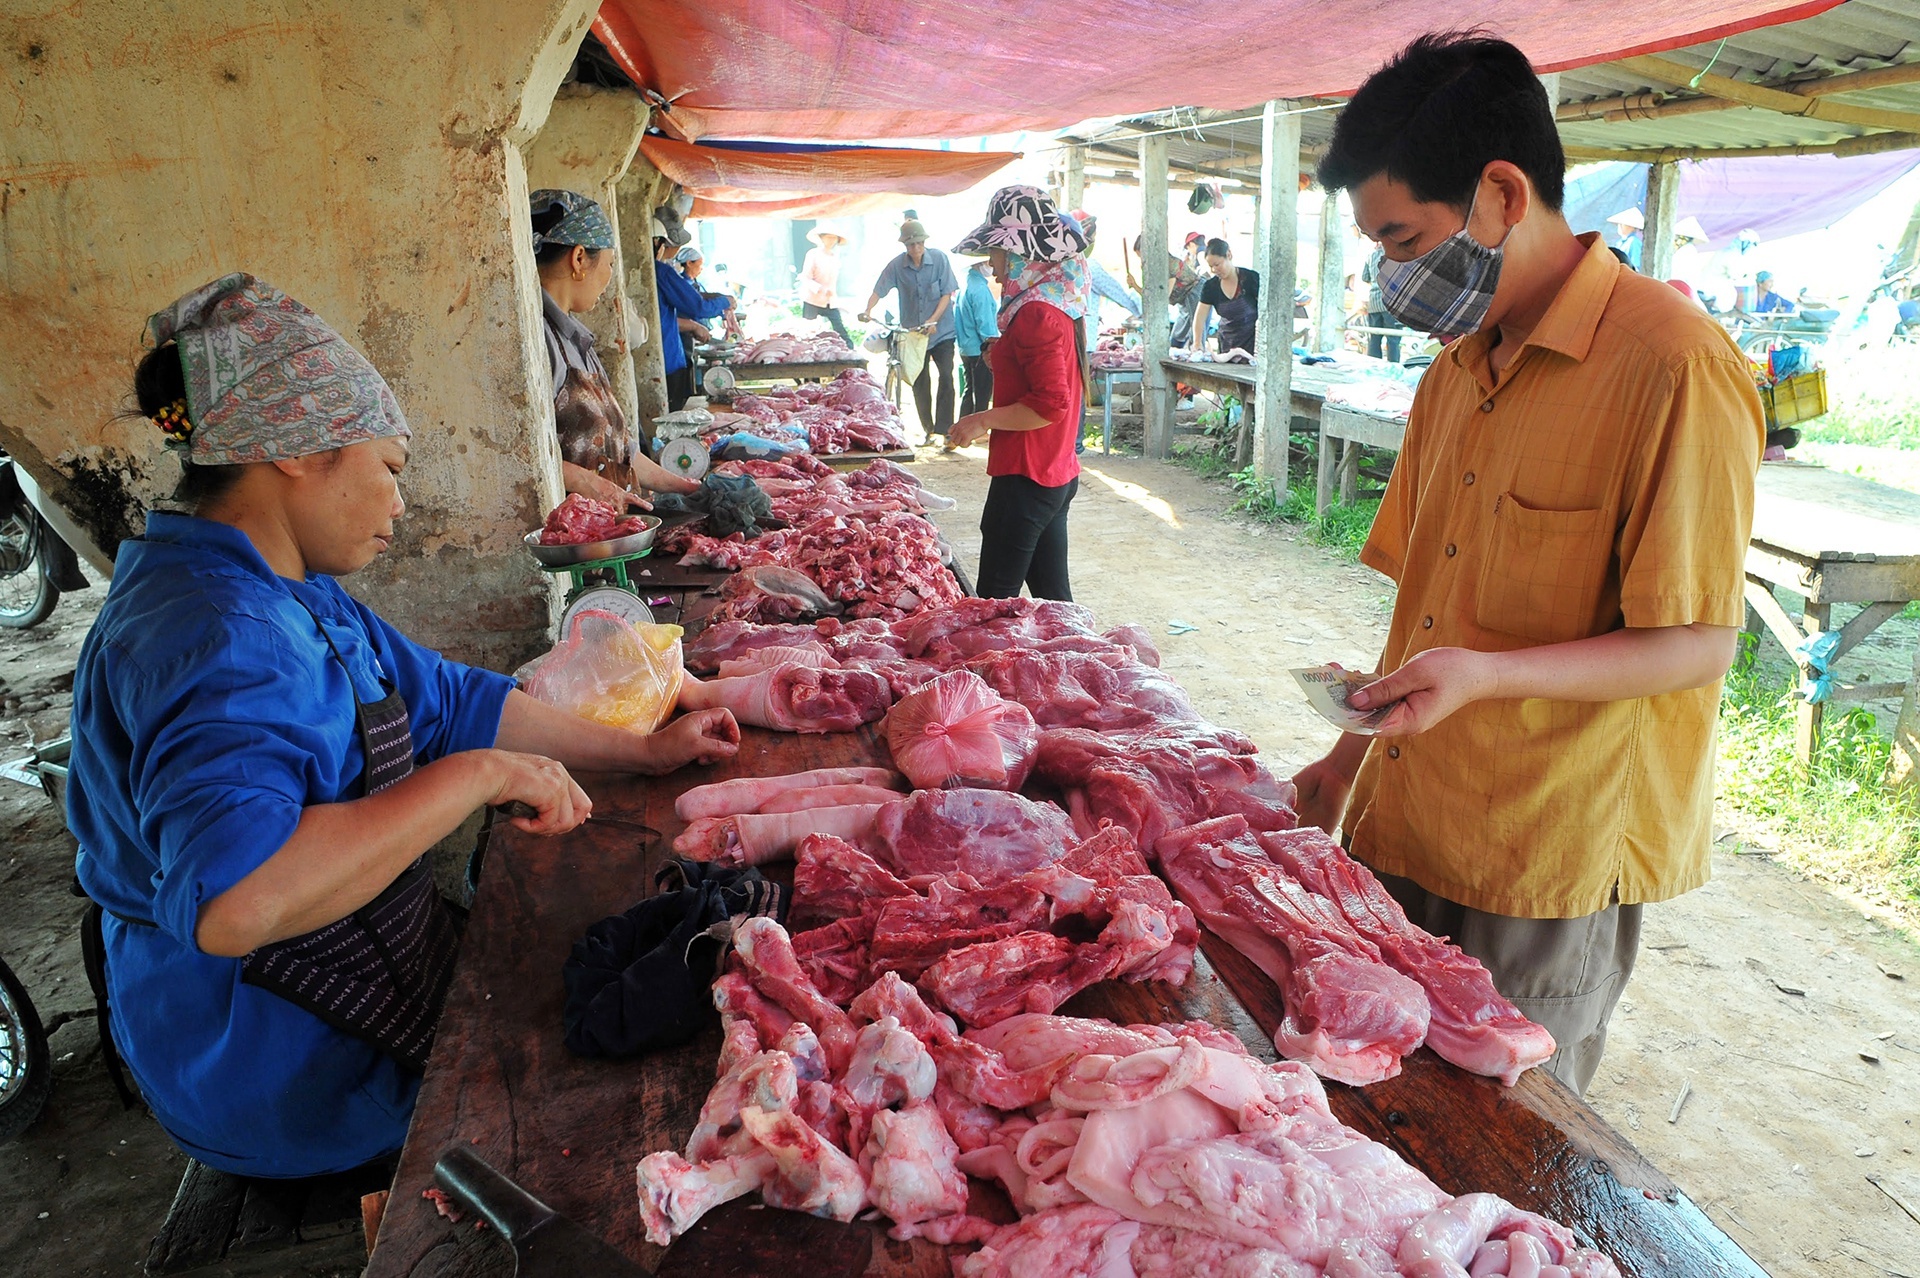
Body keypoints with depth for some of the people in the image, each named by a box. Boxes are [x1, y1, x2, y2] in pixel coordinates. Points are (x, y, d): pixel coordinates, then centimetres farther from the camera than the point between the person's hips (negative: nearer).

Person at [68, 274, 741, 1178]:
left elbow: (455, 702, 10)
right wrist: (479, 777, -37)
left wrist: (645, 752, 7)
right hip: (291, 1068, -9)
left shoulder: (289, 596, 5)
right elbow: (233, 896, -45)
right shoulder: (214, 639, -30)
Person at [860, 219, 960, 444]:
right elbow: (879, 290, -4)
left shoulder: (939, 259, -8)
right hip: (912, 332, 2)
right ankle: (928, 429, 20)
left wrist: (933, 321, -18)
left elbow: (947, 293, -7)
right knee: (920, 383, 8)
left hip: (942, 331, -2)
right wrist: (868, 311, -23)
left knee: (946, 378, -14)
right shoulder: (897, 265, -4)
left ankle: (945, 429, -11)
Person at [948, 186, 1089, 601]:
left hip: (1025, 479, -10)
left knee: (994, 599, -3)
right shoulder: (1060, 303, 14)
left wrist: (983, 420, -16)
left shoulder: (1036, 314, -18)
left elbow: (1051, 404, -23)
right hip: (1058, 473, 10)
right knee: (1053, 598, 15)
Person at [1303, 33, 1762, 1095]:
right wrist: (1358, 752, 11)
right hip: (1407, 834, 7)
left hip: (1550, 862, -7)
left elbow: (1697, 643, -16)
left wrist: (1485, 676, -29)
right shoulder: (1455, 372, 11)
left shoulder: (1675, 367, -15)